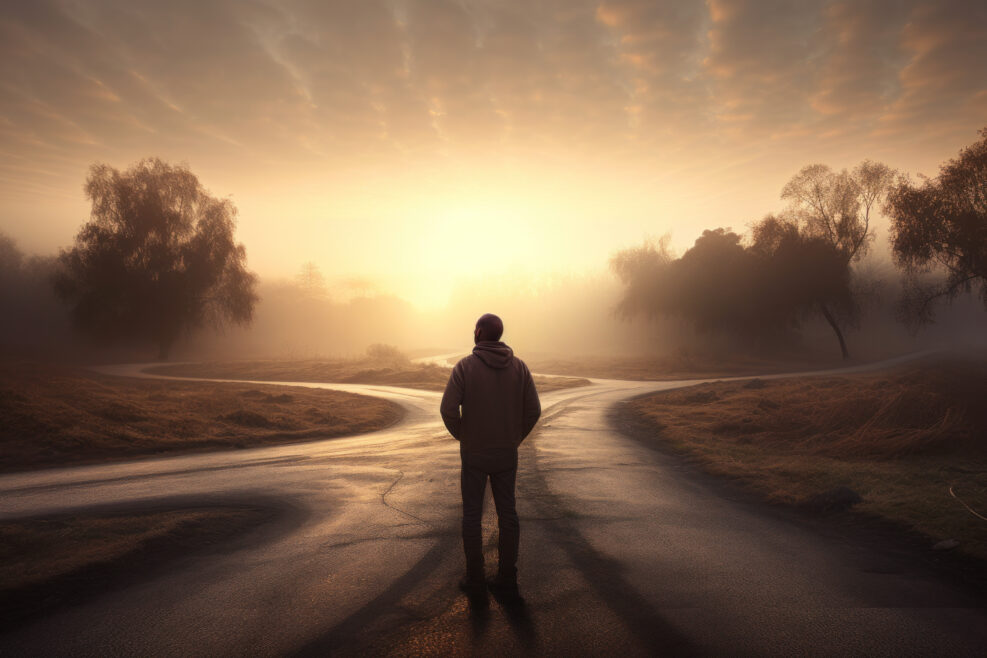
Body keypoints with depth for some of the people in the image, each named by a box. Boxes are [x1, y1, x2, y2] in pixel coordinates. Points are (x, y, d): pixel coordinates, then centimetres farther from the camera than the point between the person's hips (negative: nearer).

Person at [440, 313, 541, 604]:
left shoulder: (465, 366, -12)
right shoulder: (519, 366, -4)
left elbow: (448, 409, -19)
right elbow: (533, 410, -6)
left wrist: (461, 436, 1)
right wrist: (514, 438, 9)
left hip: (474, 453, -2)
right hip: (506, 453, 2)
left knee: (472, 514, 12)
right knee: (507, 514, 10)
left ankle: (474, 578, 20)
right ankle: (507, 582, 13)